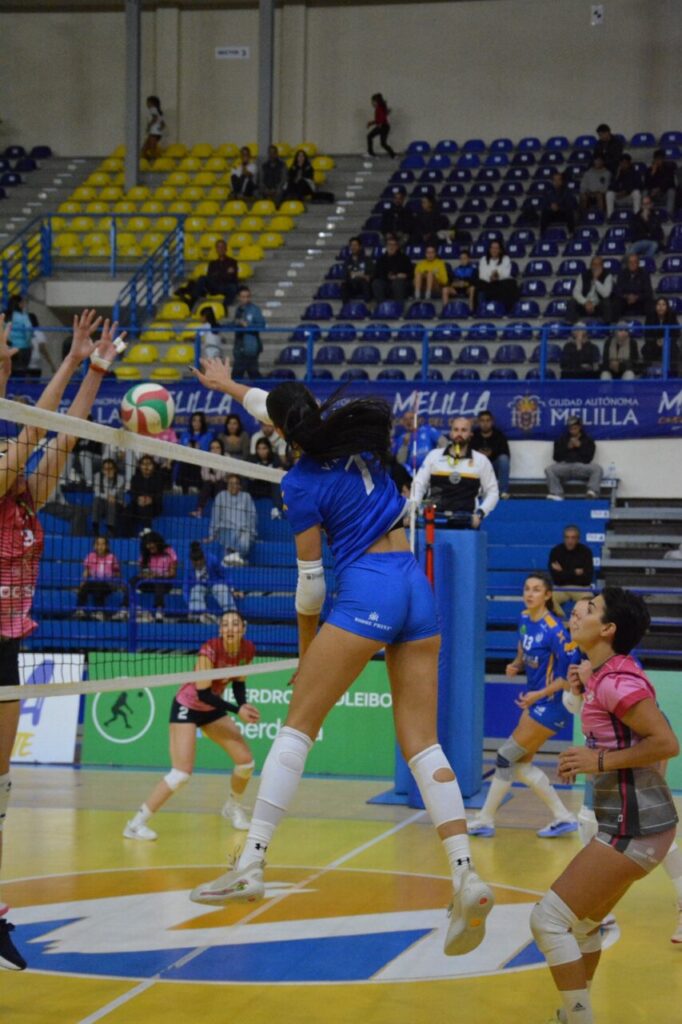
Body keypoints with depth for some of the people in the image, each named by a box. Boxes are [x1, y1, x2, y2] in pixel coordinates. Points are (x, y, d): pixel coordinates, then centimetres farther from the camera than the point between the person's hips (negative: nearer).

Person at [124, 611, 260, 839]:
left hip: (213, 709, 7)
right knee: (182, 773, -19)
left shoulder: (248, 650, -10)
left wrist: (244, 705, -13)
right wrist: (237, 710, -32)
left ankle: (233, 807, 32)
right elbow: (203, 693, -29)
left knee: (246, 761, 2)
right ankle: (136, 824, -13)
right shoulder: (209, 650, -29)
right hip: (187, 708, -7)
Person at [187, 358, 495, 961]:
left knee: (298, 725, 0)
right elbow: (289, 409, 31)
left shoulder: (303, 484, -6)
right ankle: (467, 878, -10)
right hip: (417, 589, 7)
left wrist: (307, 643, 14)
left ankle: (251, 865, -4)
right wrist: (232, 387, 45)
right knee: (422, 741, 2)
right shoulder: (351, 432, 9)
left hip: (365, 593, -6)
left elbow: (310, 577, 0)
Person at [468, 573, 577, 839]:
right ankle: (564, 818, 19)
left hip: (550, 705, -9)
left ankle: (484, 821, 7)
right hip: (534, 701, 9)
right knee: (521, 764, 10)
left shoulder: (553, 630, -21)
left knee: (506, 757, -5)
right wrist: (515, 666, -4)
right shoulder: (524, 619, 3)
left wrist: (540, 694, -23)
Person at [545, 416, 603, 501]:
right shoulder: (561, 440, 17)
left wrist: (579, 446, -6)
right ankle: (557, 494, -43)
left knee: (597, 469, -29)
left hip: (582, 466, -1)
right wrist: (567, 448, -3)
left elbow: (588, 458, 2)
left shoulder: (587, 440, 14)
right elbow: (556, 457, 8)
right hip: (565, 465, 1)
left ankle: (592, 491, -47)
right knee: (549, 470, -29)